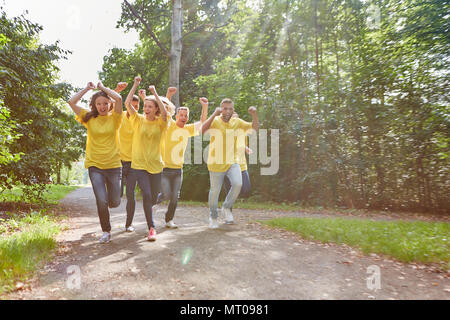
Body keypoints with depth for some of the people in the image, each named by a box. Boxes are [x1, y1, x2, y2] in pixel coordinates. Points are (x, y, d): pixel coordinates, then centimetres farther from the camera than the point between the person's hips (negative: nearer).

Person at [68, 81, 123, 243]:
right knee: (101, 200, -10)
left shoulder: (114, 118, 1)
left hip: (113, 165, 0)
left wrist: (103, 87, -1)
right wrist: (87, 88, 5)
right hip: (95, 165, 0)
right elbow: (71, 102, -1)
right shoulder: (89, 118, 6)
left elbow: (118, 98, -15)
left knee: (114, 203, 5)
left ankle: (111, 192, 43)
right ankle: (106, 231, 11)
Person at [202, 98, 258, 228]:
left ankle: (227, 207, 8)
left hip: (232, 162, 3)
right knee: (215, 191, 8)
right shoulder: (215, 121, -9)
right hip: (216, 163, -2)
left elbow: (254, 128, 1)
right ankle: (213, 217, 30)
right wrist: (214, 114, -32)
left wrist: (254, 115, -15)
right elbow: (202, 130, -27)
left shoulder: (237, 122, 4)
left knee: (238, 184, -19)